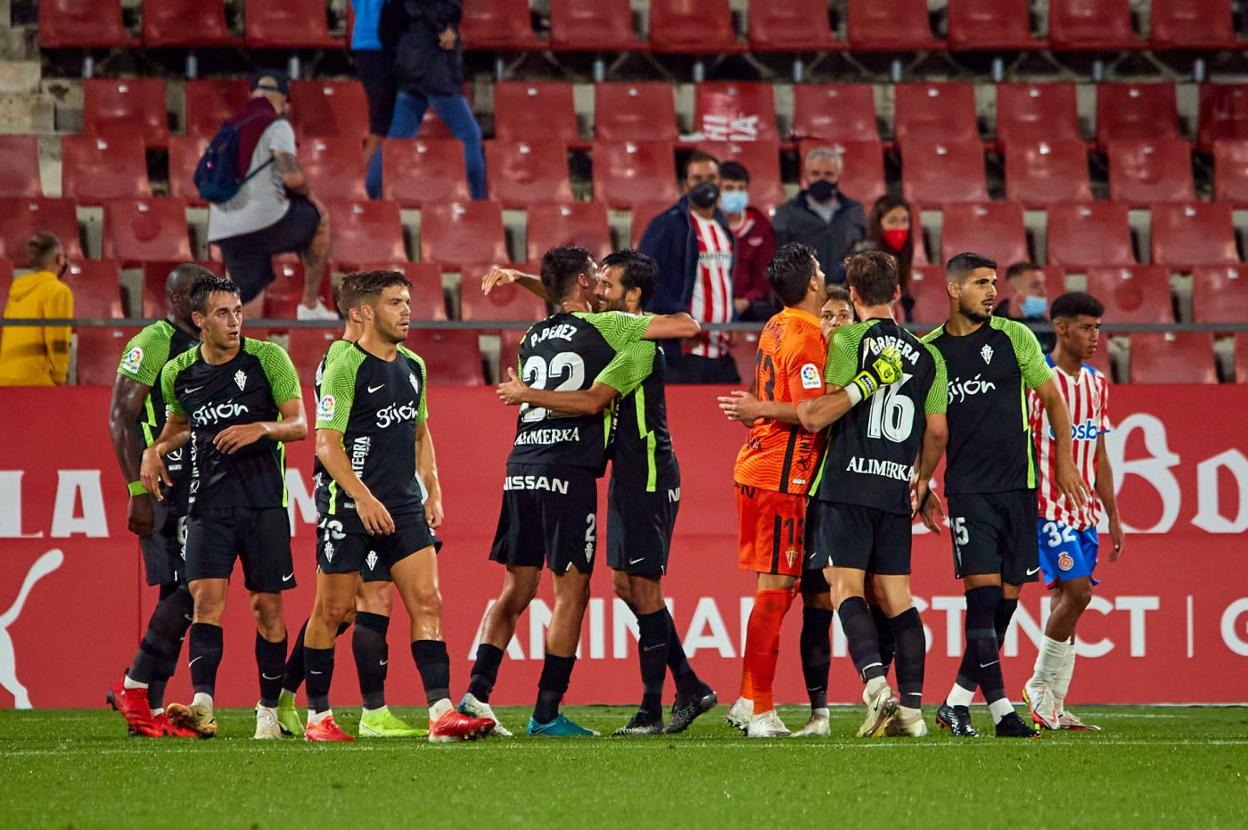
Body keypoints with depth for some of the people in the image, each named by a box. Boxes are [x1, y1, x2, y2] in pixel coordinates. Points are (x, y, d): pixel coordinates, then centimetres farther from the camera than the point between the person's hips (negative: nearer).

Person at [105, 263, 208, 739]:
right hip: (165, 493, -9)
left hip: (200, 493, 9)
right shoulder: (153, 343, -8)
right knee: (188, 591, -15)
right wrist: (138, 491, -19)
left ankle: (152, 709, 7)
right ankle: (133, 686, -5)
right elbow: (121, 418, -13)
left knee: (177, 596, 6)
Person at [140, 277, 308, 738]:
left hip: (263, 501, -2)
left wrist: (261, 429, -22)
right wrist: (155, 450, 8)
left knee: (267, 605, 2)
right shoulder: (178, 374, 7)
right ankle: (202, 704, -27)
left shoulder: (268, 358, -3)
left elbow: (299, 425, -4)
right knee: (206, 597, -15)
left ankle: (269, 711, 14)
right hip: (208, 504, 2)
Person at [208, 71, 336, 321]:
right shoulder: (276, 125, -3)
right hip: (266, 222, -6)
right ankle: (310, 306, 20)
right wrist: (308, 195, 6)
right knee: (320, 218, 22)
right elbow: (292, 177, -15)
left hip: (225, 232, 6)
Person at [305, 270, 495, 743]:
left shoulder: (413, 367, 12)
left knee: (426, 602, -6)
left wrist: (433, 492, 14)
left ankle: (441, 712, -12)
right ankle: (317, 716, 13)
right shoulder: (346, 367, -10)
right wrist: (363, 497, -20)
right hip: (348, 507, -6)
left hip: (404, 508, 6)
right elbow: (326, 444, -13)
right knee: (333, 610, 2)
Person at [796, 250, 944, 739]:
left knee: (846, 586, -5)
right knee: (895, 597, 7)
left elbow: (816, 417, -12)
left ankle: (875, 681, -25)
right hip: (896, 490, 5)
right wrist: (921, 481, 28)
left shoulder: (849, 340, -3)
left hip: (847, 483, -5)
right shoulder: (925, 355, 12)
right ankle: (911, 707, 1)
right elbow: (937, 431, 15)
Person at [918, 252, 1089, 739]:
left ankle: (957, 701, 13)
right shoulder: (928, 351, 4)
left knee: (1008, 595, 2)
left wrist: (1064, 461, 3)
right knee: (983, 586, -14)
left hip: (1018, 484, 2)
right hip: (967, 489, -2)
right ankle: (999, 707, -14)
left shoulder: (1015, 337, 4)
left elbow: (1051, 398, 10)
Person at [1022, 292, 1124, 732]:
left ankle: (1055, 708, 7)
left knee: (1068, 601, 5)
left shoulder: (1097, 383, 13)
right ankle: (1040, 685, -2)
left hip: (1085, 510, 7)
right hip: (1049, 507, -7)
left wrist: (1113, 517, 17)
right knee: (1076, 589, -17)